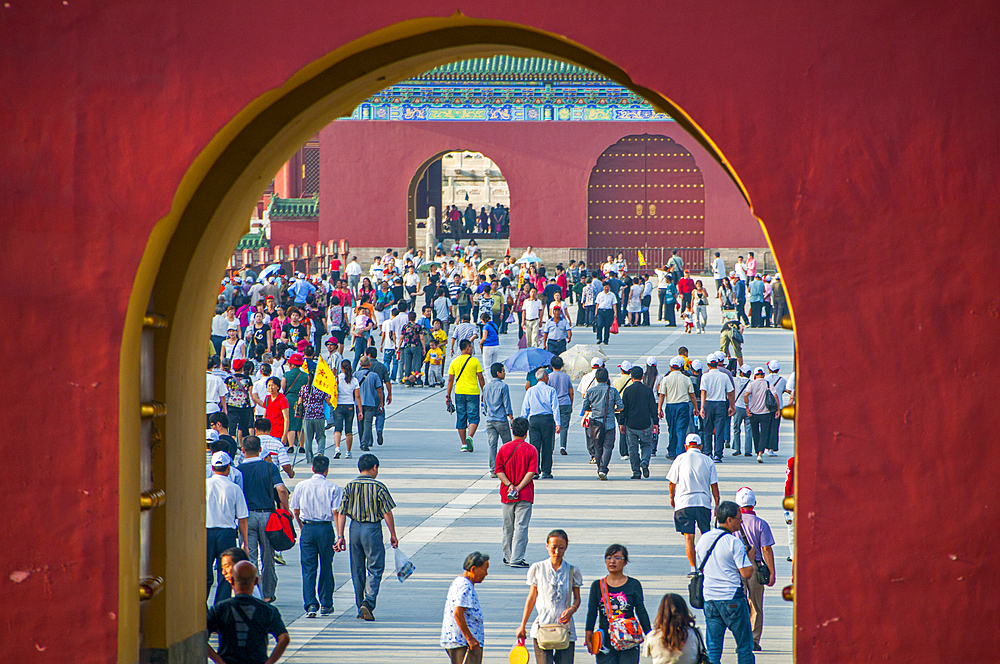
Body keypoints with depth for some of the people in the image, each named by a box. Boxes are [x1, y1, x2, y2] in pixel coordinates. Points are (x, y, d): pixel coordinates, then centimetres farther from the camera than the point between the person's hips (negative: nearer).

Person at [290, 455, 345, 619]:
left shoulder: (301, 486, 2)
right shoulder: (333, 488, -3)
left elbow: (295, 511, 11)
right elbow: (336, 512, -9)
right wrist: (340, 536, -9)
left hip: (307, 529, 1)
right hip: (326, 528, -1)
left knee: (308, 568, 2)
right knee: (326, 567, 12)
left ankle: (310, 605, -10)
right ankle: (326, 605, 18)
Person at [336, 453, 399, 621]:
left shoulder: (350, 486, 3)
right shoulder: (378, 487, -8)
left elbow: (341, 513, 1)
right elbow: (387, 513, -8)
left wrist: (340, 536, 4)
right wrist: (393, 535, 0)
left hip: (355, 528, 4)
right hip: (373, 529, -4)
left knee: (357, 570, 13)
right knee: (375, 568, 1)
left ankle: (360, 608, 18)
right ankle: (368, 601, -17)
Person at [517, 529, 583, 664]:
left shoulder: (572, 571, 3)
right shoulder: (537, 569, 3)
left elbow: (577, 599, 11)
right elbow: (531, 598, 11)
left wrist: (571, 610, -13)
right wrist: (522, 626, 13)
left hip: (565, 628, 1)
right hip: (542, 627, -1)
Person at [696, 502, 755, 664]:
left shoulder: (703, 540, 7)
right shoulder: (734, 543, -14)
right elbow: (746, 573, -15)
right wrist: (751, 556, 1)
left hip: (709, 598, 6)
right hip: (732, 599, -6)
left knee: (712, 649, 8)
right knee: (744, 646, 5)